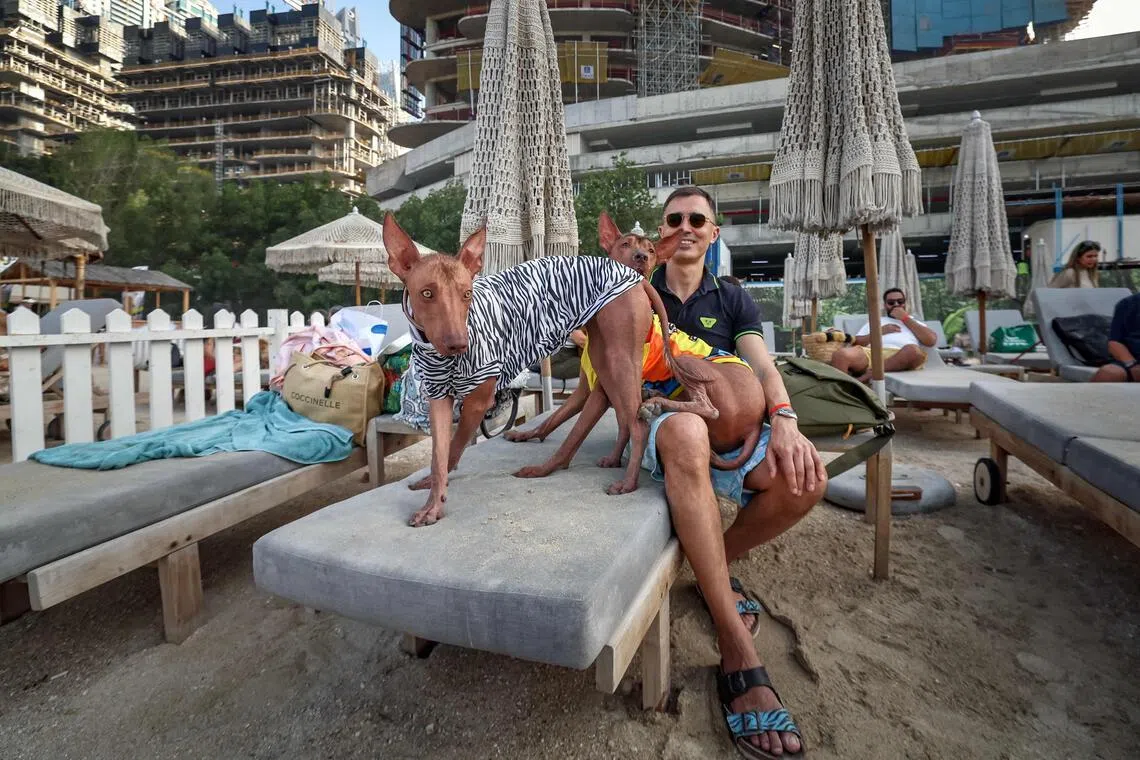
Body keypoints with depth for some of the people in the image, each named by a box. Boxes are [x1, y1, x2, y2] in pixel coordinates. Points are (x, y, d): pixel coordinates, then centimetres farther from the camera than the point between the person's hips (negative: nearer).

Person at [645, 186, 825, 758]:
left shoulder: (732, 300, 14)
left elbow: (763, 368, -2)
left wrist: (784, 421, -21)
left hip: (727, 431, 3)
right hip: (655, 429, -3)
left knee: (805, 476, -26)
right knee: (687, 429, -41)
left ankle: (718, 565, 3)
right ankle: (737, 652, -37)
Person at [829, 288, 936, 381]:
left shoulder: (914, 323, 33)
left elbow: (931, 340, 12)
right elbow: (856, 343, 19)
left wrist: (905, 318, 15)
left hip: (900, 356, 0)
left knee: (913, 350, -39)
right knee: (841, 355, -33)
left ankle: (867, 375, -36)